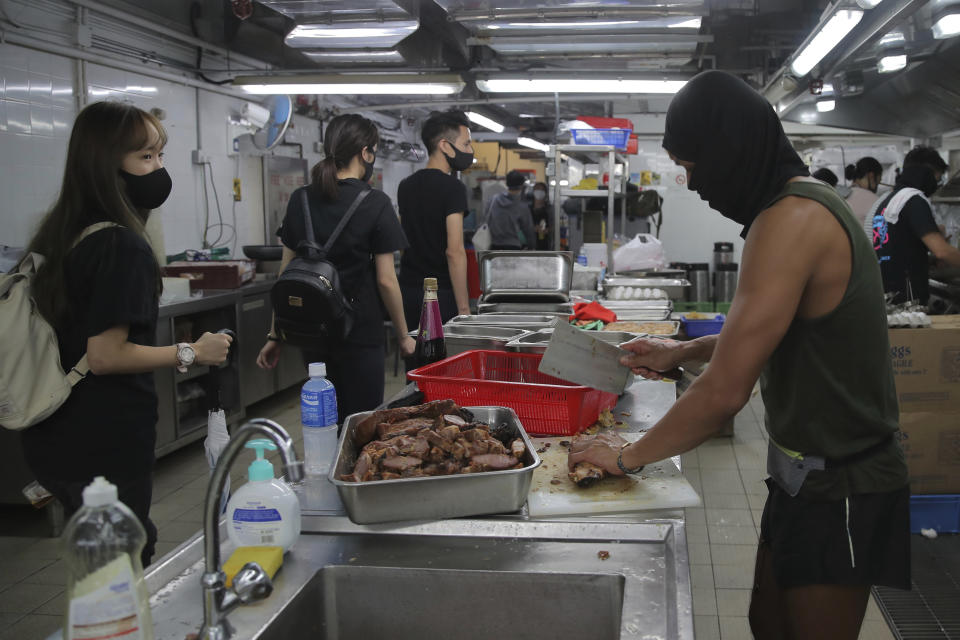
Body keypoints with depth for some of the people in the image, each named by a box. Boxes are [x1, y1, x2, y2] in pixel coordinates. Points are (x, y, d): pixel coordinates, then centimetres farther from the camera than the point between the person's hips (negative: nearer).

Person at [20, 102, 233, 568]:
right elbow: (105, 355, -22)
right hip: (106, 444, -8)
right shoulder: (121, 244, -19)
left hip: (54, 438, 9)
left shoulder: (59, 233, 8)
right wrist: (190, 354, -13)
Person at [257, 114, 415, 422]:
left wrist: (276, 335, 12)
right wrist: (403, 336, 3)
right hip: (359, 332, -5)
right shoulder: (375, 204, -9)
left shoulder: (300, 200, 5)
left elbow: (287, 272, 7)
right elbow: (386, 280, -9)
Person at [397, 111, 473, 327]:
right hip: (442, 295, -7)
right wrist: (464, 309, -16)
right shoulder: (452, 187, -11)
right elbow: (454, 251, -17)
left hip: (408, 291, 7)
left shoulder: (406, 186, 12)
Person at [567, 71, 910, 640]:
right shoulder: (806, 202, 7)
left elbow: (725, 393, -26)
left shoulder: (791, 220, -25)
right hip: (810, 471, 9)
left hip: (838, 491, -9)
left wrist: (628, 457, -13)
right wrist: (683, 352, 14)